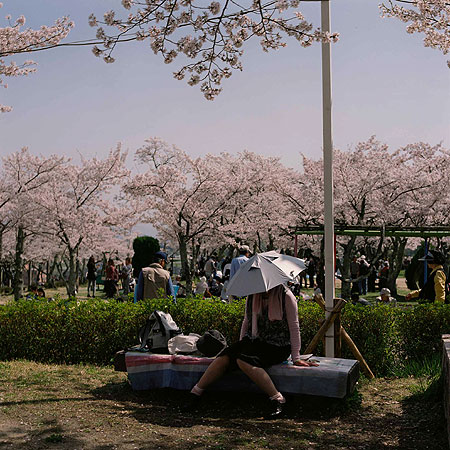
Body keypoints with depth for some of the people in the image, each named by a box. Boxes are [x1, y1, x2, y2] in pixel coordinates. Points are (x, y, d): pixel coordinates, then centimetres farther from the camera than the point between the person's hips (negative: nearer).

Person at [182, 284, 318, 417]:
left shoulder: (286, 296, -8)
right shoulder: (252, 295, 7)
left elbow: (294, 327, -6)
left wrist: (296, 358, -7)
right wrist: (241, 345, 13)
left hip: (276, 346, -5)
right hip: (252, 341, 5)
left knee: (244, 361, -32)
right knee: (224, 357, -19)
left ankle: (277, 399, -30)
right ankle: (195, 394, -11)